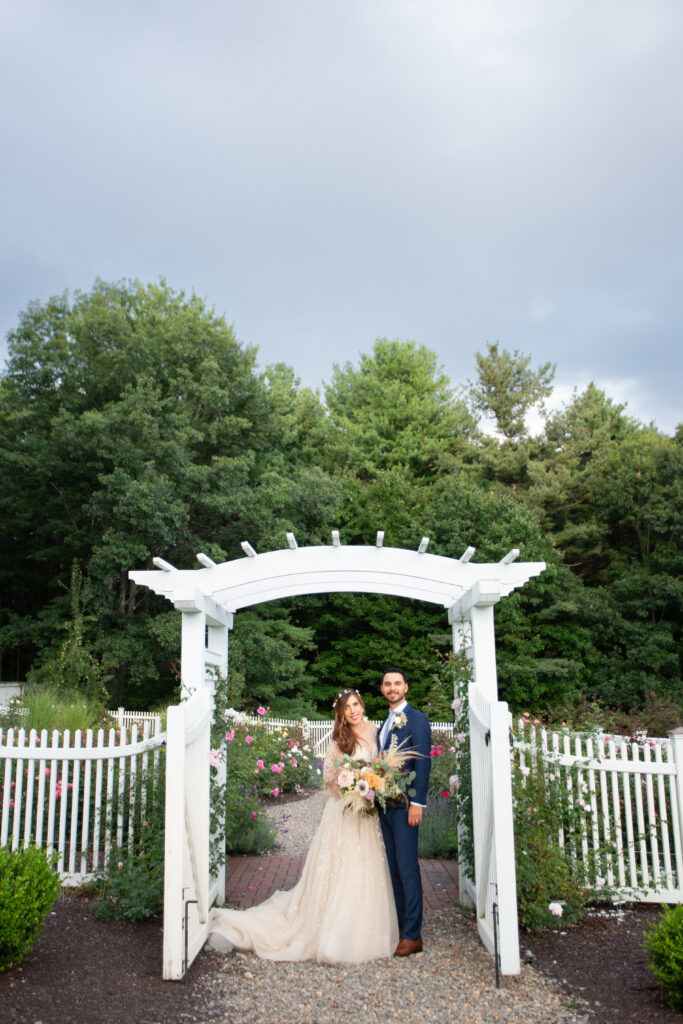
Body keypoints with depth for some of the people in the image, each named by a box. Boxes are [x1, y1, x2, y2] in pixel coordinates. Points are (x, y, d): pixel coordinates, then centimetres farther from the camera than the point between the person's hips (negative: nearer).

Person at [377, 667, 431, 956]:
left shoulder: (416, 719, -9)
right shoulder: (386, 722, 16)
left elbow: (423, 762, -14)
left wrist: (417, 803, -19)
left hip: (405, 805, -8)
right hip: (385, 805, 8)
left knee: (407, 868, -4)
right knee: (394, 868, 14)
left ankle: (413, 935, 4)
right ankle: (400, 925, 23)